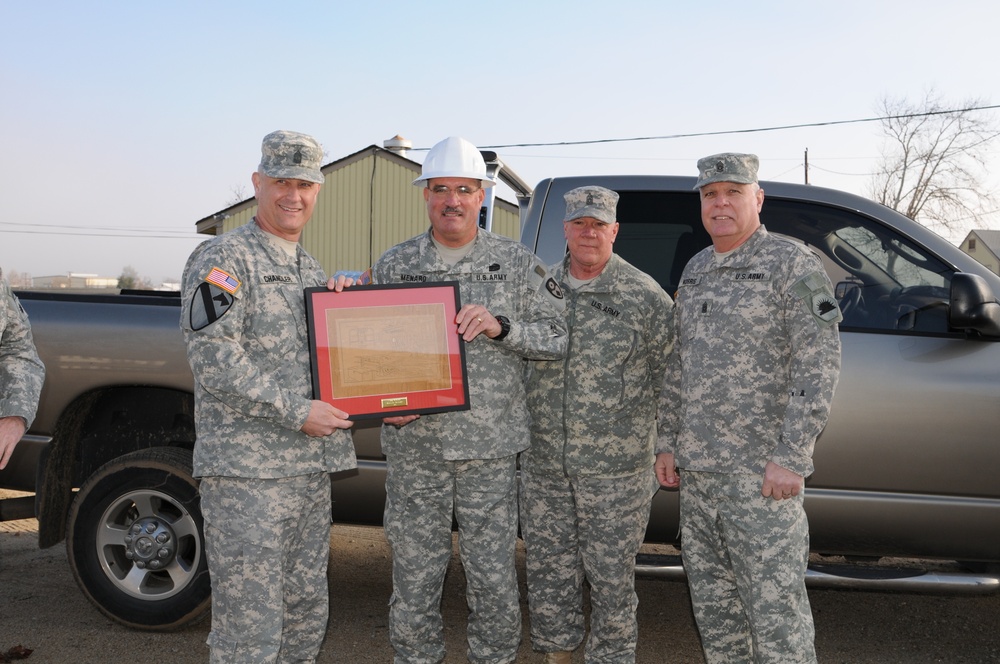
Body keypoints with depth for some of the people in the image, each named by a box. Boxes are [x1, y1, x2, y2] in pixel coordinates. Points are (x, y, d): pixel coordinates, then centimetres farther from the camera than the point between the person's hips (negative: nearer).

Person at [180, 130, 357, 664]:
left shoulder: (311, 269, 18)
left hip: (311, 468, 8)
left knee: (307, 611, 17)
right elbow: (213, 355, -17)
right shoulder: (222, 258, -7)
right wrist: (296, 412, -18)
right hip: (247, 468, -8)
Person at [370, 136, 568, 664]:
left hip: (490, 445, -1)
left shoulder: (516, 262, 3)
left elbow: (559, 338, 2)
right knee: (414, 575, 10)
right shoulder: (393, 264, 6)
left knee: (493, 575, 7)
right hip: (413, 446, 1)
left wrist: (501, 326, -15)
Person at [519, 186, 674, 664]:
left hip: (616, 468, -4)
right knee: (548, 570, 14)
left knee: (611, 575, 7)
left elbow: (671, 378, -2)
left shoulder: (645, 295, -4)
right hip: (543, 465, 4)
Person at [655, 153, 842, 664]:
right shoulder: (695, 270, 13)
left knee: (774, 601, -1)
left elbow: (819, 366, -14)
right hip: (696, 468, 7)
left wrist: (791, 458, -18)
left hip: (761, 470, -7)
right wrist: (668, 443, 14)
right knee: (711, 595, 16)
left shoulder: (792, 264, -8)